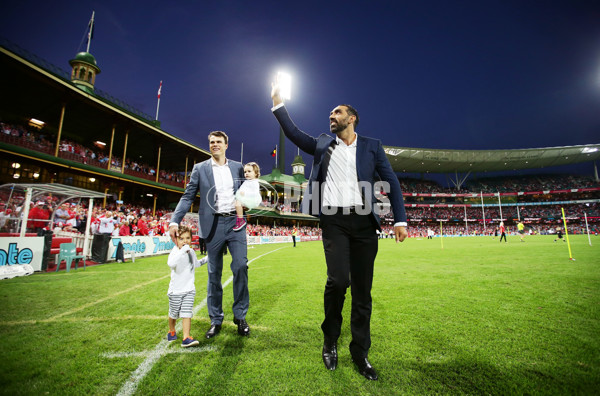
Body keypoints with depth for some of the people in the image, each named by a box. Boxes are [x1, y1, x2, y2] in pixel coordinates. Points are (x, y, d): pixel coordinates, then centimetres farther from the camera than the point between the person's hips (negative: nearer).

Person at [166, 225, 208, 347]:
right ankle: (171, 331, 42)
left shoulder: (191, 252, 3)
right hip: (176, 290, -3)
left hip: (189, 289, 4)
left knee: (187, 313, -3)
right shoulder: (175, 252, -19)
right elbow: (171, 263, -44)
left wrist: (206, 259, 21)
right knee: (174, 313, 16)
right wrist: (183, 250, -46)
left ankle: (186, 338, 0)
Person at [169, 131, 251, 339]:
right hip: (213, 225, 0)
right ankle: (216, 320, 22)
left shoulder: (238, 167, 11)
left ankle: (240, 316, 11)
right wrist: (174, 221, -6)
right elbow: (188, 196, 4)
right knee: (214, 273, 7)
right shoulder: (200, 168, 7)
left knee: (240, 266, -6)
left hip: (235, 222, 1)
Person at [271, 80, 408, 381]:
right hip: (334, 221, 0)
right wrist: (277, 104, 8)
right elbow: (294, 134, 12)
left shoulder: (371, 146, 11)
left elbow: (391, 182, 6)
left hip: (364, 221, 1)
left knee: (362, 289, 5)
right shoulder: (323, 145, 16)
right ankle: (330, 340, 14)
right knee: (338, 279, -15)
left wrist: (400, 220, -3)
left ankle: (360, 353, 24)